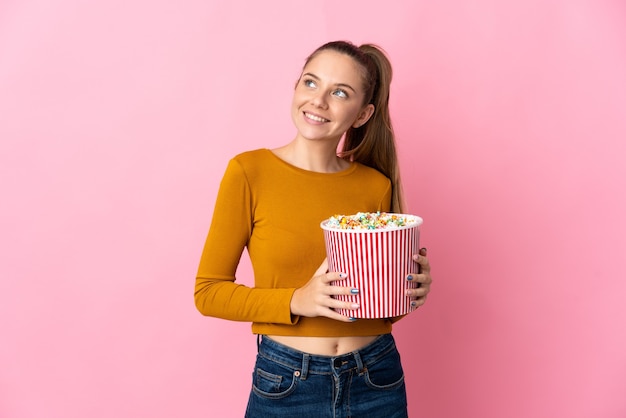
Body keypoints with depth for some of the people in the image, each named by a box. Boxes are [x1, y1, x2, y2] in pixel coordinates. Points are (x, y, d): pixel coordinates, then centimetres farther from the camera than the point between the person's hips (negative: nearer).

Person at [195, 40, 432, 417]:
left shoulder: (377, 186, -2)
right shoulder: (249, 172, -10)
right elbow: (208, 291, -7)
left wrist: (411, 290, -11)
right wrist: (298, 301, -19)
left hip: (377, 383, 3)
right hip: (286, 385, -2)